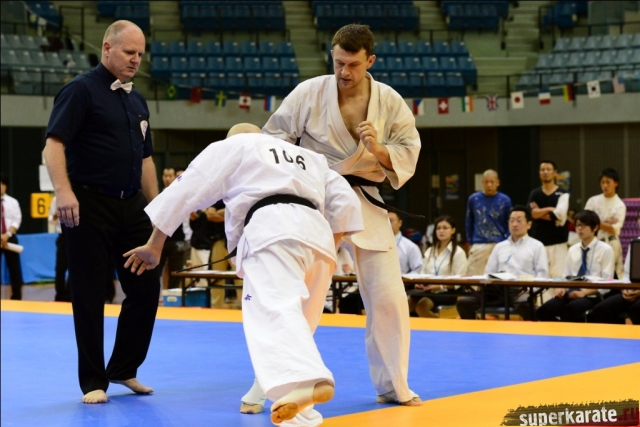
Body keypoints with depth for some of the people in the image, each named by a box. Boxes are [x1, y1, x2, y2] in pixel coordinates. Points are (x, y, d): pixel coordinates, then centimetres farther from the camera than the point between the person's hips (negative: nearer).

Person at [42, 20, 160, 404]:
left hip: (131, 207, 7)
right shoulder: (81, 90, -6)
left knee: (146, 288, 5)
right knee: (89, 295, 0)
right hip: (88, 206, -7)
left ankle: (124, 369, 22)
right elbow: (54, 145, -15)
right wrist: (64, 191, -27)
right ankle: (94, 382, 9)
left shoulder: (137, 101, 16)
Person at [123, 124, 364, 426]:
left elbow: (186, 191, 22)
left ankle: (305, 380, -51)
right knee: (295, 318, 17)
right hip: (317, 233, 6)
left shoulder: (231, 146, 25)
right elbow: (345, 203, 28)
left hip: (272, 229, -6)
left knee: (273, 309, -25)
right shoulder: (311, 158, 39)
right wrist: (328, 250, 30)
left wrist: (154, 245, 27)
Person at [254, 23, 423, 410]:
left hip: (365, 204, 2)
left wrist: (379, 150, -19)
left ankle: (392, 386, 20)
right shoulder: (309, 93, -8)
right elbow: (273, 138, 0)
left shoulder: (390, 102, -3)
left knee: (389, 298, 2)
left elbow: (409, 154, 0)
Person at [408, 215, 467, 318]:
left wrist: (441, 286, -20)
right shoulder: (429, 252, 22)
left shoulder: (458, 252, 2)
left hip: (447, 292, -5)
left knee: (422, 304, -35)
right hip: (428, 291, 5)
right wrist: (419, 282, -4)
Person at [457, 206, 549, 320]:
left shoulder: (537, 246, 15)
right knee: (464, 303, -19)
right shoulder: (499, 247, 28)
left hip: (521, 291, -4)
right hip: (499, 289, 4)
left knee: (524, 305, -42)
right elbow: (489, 272, 25)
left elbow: (542, 274, 6)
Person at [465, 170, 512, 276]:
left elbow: (509, 224, 7)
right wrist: (470, 243, 9)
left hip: (499, 246, -1)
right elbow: (469, 223, 14)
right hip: (478, 247, 1)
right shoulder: (473, 199, 6)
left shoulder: (505, 200, 2)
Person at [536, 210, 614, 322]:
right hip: (571, 293, 5)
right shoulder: (572, 250, 19)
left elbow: (606, 282, -5)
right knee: (543, 311, -25)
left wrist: (584, 293, -18)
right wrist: (562, 288, -5)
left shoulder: (605, 250, 2)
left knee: (570, 309, -39)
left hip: (592, 296, -5)